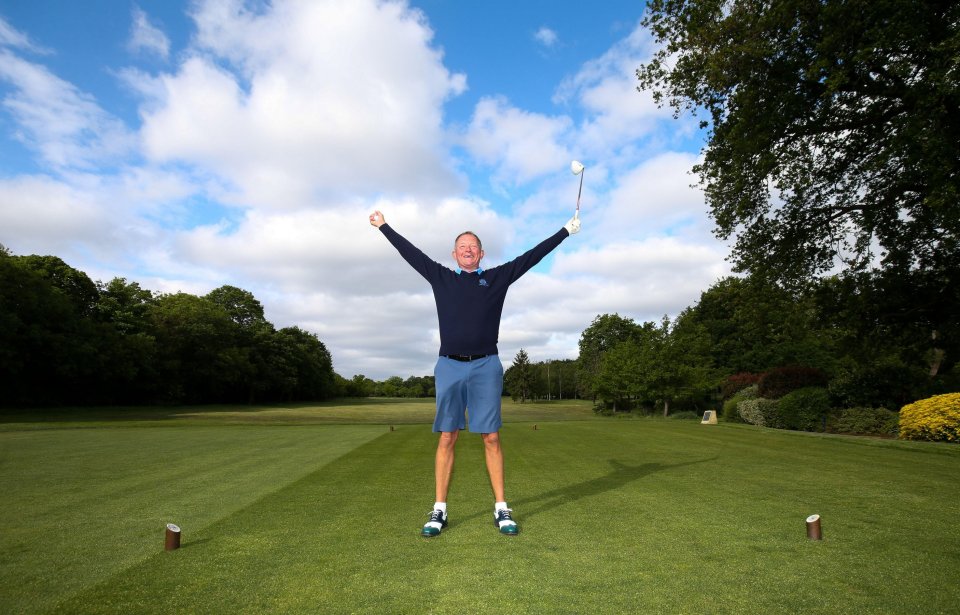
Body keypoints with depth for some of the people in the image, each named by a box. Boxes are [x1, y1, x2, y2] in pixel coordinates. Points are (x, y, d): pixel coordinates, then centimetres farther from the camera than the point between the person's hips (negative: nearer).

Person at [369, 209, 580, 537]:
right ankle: (439, 510, 10)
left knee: (491, 438, 2)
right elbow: (411, 252, 19)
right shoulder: (441, 277, 13)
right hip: (449, 365, 1)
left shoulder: (497, 277, 11)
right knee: (447, 438, 3)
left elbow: (532, 255, 12)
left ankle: (501, 509, 10)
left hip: (486, 366, 0)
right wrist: (384, 226, 27)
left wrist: (566, 230, 14)